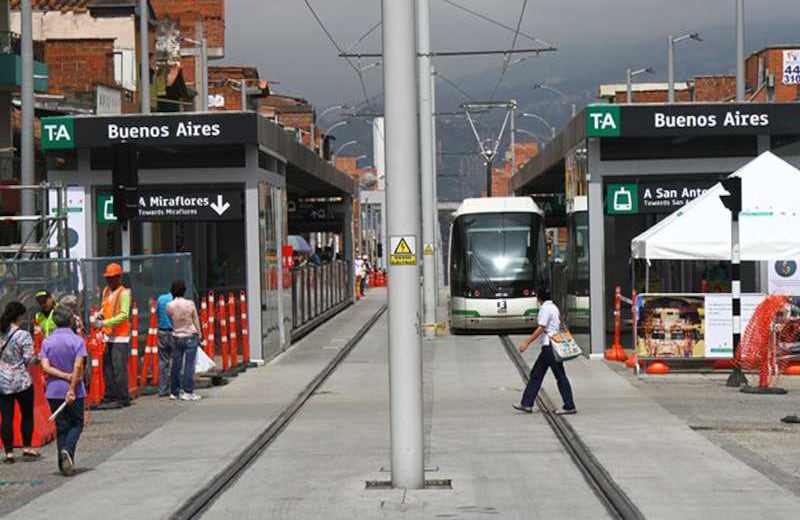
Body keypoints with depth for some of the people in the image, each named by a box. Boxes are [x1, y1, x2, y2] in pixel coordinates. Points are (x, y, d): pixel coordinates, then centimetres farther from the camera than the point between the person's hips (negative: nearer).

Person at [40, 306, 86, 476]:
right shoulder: (77, 340, -8)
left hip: (54, 391, 3)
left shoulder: (47, 342, 2)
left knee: (61, 427, 11)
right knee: (76, 424, 12)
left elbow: (45, 366, -8)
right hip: (74, 391, -3)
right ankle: (67, 450, -16)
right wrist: (72, 388, -16)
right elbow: (78, 366, -16)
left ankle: (65, 465, 9)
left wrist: (65, 376, -11)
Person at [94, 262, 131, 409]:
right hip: (108, 336, 8)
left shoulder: (124, 293, -9)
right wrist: (100, 315, 5)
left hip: (120, 337, -8)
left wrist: (105, 323, -21)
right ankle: (110, 397, 14)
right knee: (107, 368, 7)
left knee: (119, 368, -9)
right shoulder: (106, 291, 14)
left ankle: (122, 399, -4)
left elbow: (124, 315, -17)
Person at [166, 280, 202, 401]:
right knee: (189, 364, -2)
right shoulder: (190, 304, -8)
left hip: (177, 337, 2)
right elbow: (196, 321, 1)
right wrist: (199, 335, 14)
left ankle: (174, 391, 15)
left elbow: (169, 321, 3)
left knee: (176, 365, 8)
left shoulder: (169, 306, -5)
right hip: (191, 336, -2)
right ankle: (188, 391, -5)